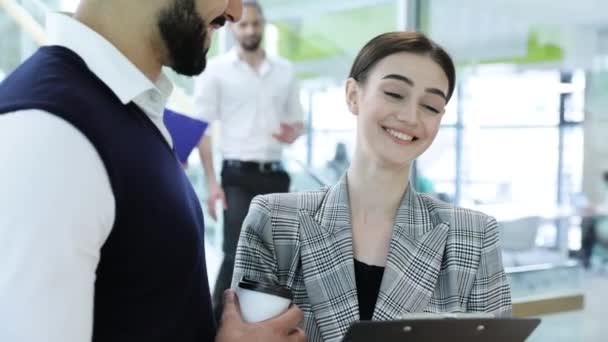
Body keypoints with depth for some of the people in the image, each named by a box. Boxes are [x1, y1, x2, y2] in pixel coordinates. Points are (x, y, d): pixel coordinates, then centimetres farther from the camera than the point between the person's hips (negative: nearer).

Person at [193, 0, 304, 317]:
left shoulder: (285, 70, 10)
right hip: (238, 175, -4)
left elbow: (297, 120, 17)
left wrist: (293, 133, -9)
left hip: (275, 174, 4)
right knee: (237, 254, -10)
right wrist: (211, 182, -11)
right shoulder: (216, 69, -2)